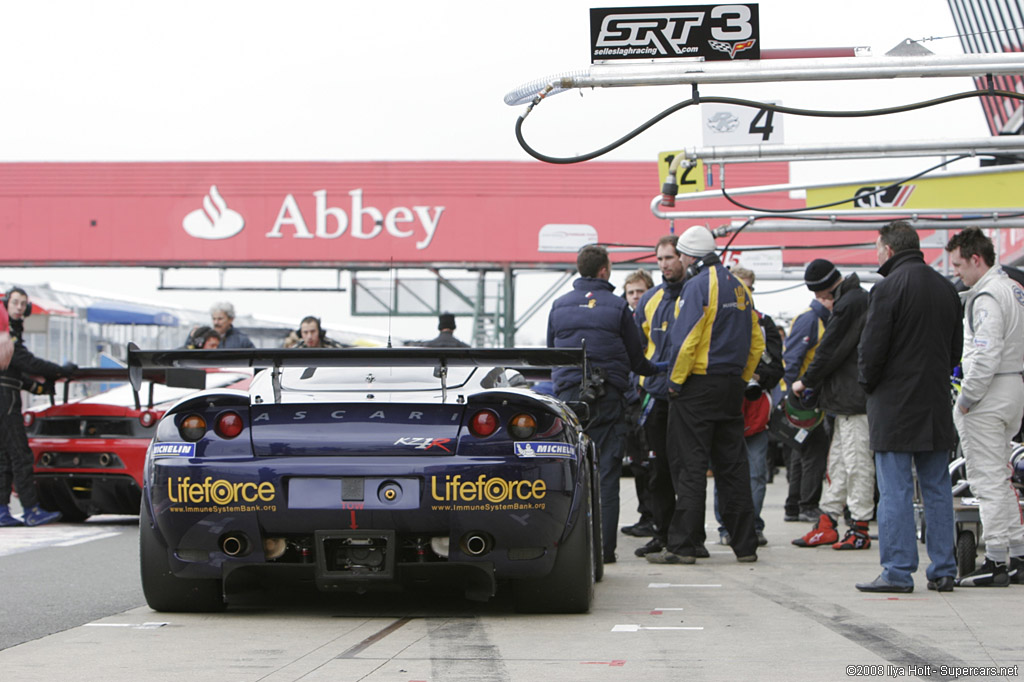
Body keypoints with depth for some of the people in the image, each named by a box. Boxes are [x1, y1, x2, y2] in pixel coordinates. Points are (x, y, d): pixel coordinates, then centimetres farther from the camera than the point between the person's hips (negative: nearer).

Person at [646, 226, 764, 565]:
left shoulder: (697, 286, -11)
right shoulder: (738, 287, 14)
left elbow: (686, 340, -18)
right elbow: (756, 342, 15)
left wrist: (675, 381, -9)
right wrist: (741, 379, 18)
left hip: (698, 385, -8)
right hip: (732, 387, 8)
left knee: (690, 465, -5)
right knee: (732, 464, 10)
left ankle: (682, 546, -6)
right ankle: (745, 544, 11)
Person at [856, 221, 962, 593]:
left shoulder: (889, 288, -13)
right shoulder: (946, 287, 10)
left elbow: (871, 348, -14)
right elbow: (956, 346, 17)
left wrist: (868, 383, 2)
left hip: (894, 405, -6)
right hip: (936, 403, 6)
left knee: (895, 491, -3)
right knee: (937, 488, 10)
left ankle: (897, 571, -4)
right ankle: (943, 570, 11)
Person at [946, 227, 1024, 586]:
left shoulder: (987, 297, -17)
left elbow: (986, 355, -24)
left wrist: (966, 398, -16)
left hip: (989, 394, -10)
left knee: (987, 479, -6)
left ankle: (995, 561, -5)